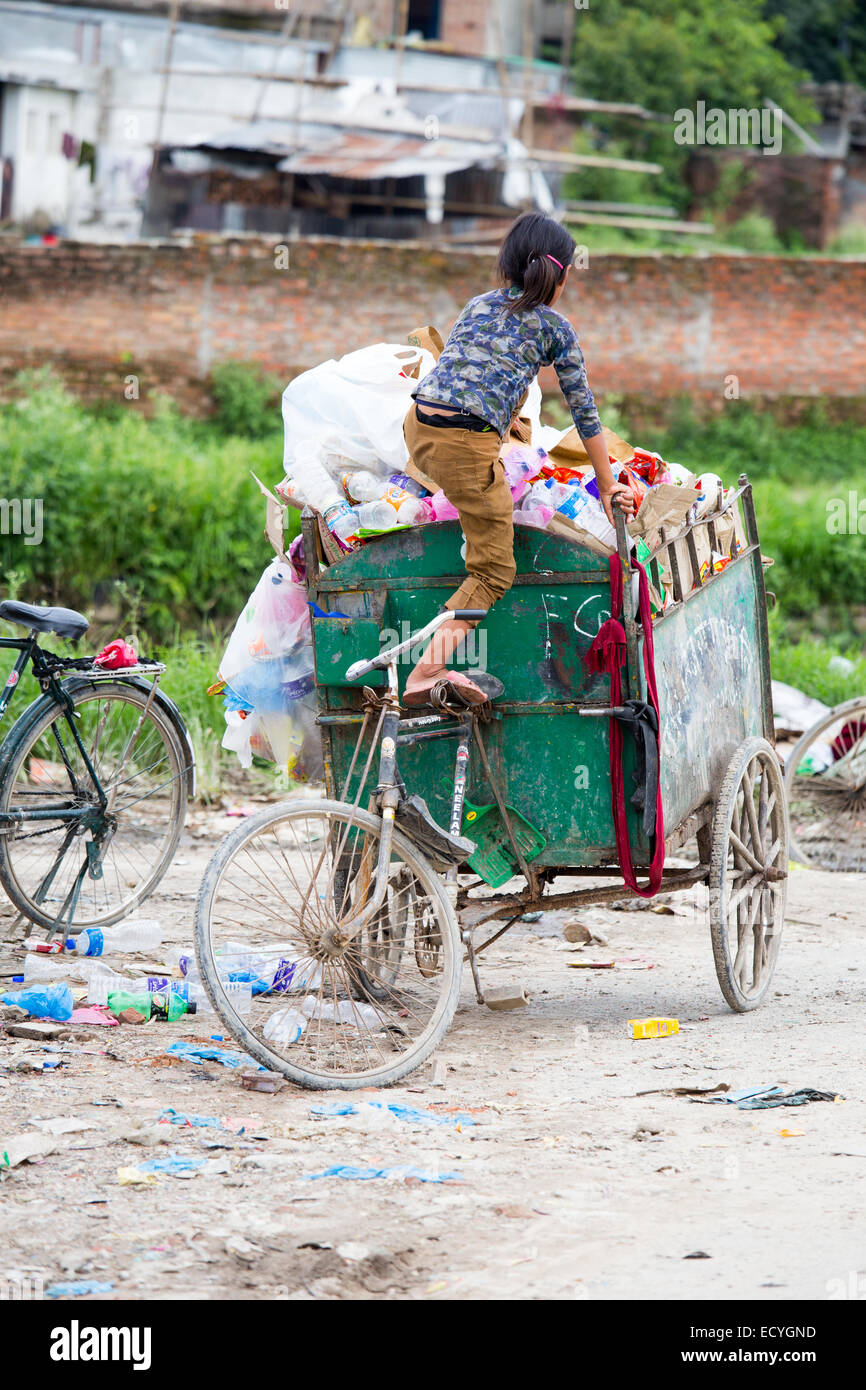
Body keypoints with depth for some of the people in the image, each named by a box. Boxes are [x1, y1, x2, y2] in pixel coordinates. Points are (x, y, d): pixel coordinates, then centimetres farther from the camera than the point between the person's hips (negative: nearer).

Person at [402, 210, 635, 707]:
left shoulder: (478, 306, 21)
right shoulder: (555, 327, 7)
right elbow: (585, 411, 12)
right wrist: (608, 485, 21)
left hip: (419, 428, 6)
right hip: (468, 446, -6)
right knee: (495, 573, 3)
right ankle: (430, 666, -16)